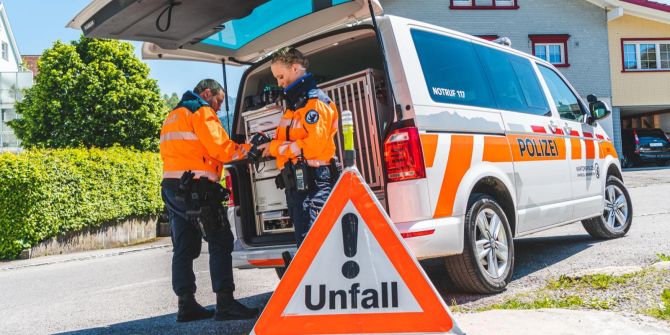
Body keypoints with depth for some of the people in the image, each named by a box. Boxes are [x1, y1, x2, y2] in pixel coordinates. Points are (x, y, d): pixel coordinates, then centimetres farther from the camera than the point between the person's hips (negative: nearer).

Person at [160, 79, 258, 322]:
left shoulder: (173, 116, 26)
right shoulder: (201, 111, -3)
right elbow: (221, 147, -13)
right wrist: (249, 149, 0)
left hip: (172, 187, 9)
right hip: (196, 188, -9)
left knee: (185, 248, 9)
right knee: (221, 243, -6)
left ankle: (187, 306, 11)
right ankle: (225, 304, -9)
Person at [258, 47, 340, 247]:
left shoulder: (315, 101, -8)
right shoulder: (294, 105, 22)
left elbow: (315, 144, -20)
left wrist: (276, 148, -12)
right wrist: (269, 145, 1)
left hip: (313, 183, -10)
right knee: (303, 240, 14)